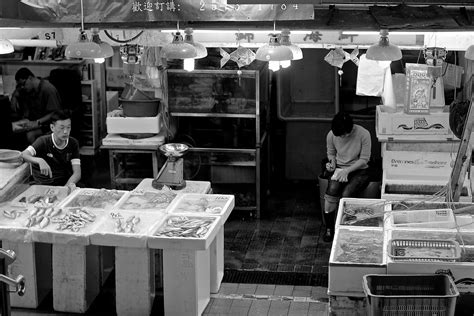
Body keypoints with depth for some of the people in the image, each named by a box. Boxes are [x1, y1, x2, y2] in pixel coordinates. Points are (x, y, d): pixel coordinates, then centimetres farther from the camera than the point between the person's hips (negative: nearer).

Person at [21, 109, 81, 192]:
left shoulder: (73, 143, 2)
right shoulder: (43, 141, -8)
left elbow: (77, 173, -5)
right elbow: (23, 155, -24)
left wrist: (70, 184, -27)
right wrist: (39, 160, -43)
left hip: (65, 185, 3)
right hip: (43, 186, -3)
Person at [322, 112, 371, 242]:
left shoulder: (363, 134, -16)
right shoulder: (331, 135, -6)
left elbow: (364, 159, -10)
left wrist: (347, 170, -20)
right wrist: (332, 162, -9)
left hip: (359, 170, -3)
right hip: (339, 168, 3)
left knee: (346, 195, -31)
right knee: (332, 190, -29)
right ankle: (329, 228, -15)